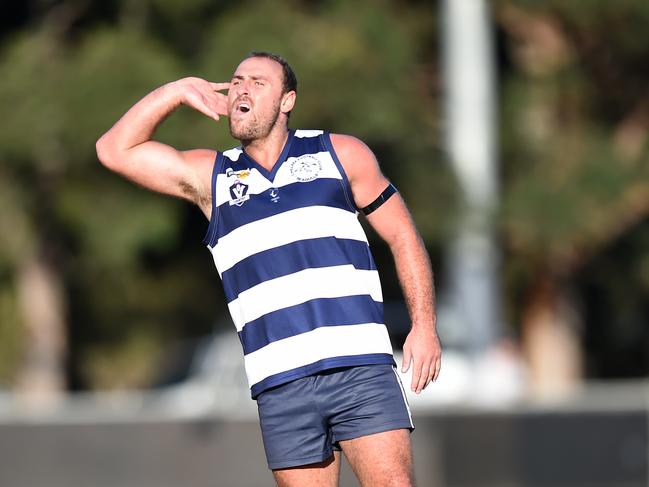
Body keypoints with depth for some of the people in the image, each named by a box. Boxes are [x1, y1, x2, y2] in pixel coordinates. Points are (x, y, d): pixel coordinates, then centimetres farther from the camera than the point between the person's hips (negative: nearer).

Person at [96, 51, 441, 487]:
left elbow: (402, 236, 14)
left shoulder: (341, 155, 11)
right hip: (281, 387, 2)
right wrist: (179, 91, 9)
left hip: (361, 369, -2)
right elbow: (116, 151, 13)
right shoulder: (211, 177, 16)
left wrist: (424, 325, 4)